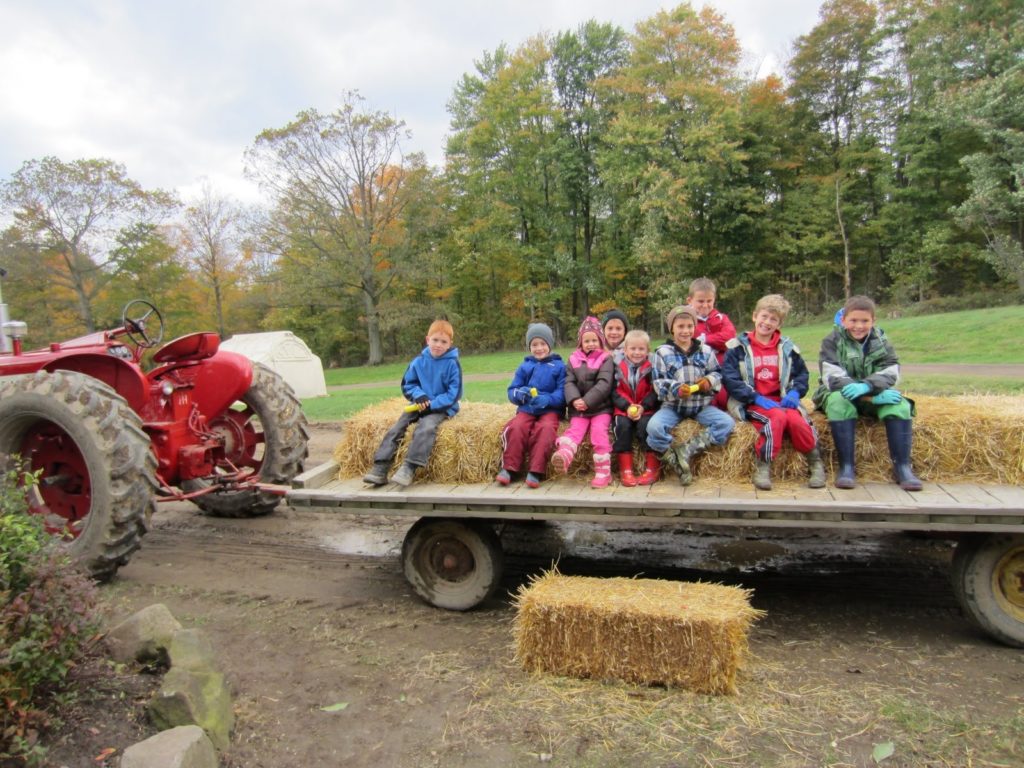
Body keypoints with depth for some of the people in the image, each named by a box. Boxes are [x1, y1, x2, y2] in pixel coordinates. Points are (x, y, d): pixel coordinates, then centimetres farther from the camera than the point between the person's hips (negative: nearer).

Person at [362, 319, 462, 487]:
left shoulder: (452, 364, -9)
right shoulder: (418, 361, 3)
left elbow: (454, 393, -10)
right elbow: (407, 384, 10)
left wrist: (432, 404, -18)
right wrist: (418, 395, -12)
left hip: (442, 408, -5)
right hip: (420, 405, 5)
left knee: (426, 427, -34)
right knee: (396, 428, -13)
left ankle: (409, 468, -38)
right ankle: (380, 469, -15)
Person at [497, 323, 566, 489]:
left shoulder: (559, 366, 5)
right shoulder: (524, 366, 14)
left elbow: (562, 392, -5)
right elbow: (512, 391, 10)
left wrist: (546, 399, -24)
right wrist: (520, 393, -14)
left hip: (550, 409, -2)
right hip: (526, 409, 3)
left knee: (546, 429, -32)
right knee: (516, 428, -26)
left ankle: (535, 472, -28)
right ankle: (509, 468, -18)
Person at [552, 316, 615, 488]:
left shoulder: (605, 359, 1)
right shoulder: (573, 359, 12)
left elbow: (604, 383, -11)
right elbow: (569, 382, 3)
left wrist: (587, 401, -20)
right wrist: (574, 400, -18)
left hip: (601, 406, -3)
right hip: (578, 408, 3)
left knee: (599, 431, -20)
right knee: (574, 429, -18)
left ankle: (603, 472, -16)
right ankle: (563, 456, -44)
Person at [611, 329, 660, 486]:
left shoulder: (652, 368, 2)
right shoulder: (619, 368, 5)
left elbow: (655, 392, -3)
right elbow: (615, 392, 1)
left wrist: (643, 406, -17)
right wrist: (627, 406, -14)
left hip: (647, 409, -1)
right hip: (624, 409, 1)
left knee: (645, 425, -29)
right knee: (623, 426, -26)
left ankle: (652, 468, -16)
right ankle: (626, 470, -19)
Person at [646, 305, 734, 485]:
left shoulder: (705, 350, 7)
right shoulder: (663, 352, 0)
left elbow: (716, 374, 12)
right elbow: (659, 383, -5)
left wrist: (709, 381, -12)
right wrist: (676, 389, -25)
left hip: (701, 405, 2)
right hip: (673, 405, -2)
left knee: (727, 423, -22)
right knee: (654, 426, -31)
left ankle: (687, 450, -20)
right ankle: (677, 463, -15)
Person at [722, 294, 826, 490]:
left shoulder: (786, 346, 13)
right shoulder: (738, 346, 0)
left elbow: (802, 374, 18)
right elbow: (729, 379, -8)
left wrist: (795, 392, -4)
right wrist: (758, 398, -17)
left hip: (780, 400, 3)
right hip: (751, 403, -3)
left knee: (796, 420, -28)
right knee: (778, 417, -33)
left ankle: (816, 463, -4)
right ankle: (763, 467, -21)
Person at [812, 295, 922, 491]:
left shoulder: (880, 340, 4)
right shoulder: (832, 341, -6)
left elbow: (890, 372, -11)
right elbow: (832, 377, -20)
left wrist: (867, 386, -34)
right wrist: (874, 396, -30)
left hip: (875, 395, 3)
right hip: (839, 393, -3)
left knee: (900, 404, -25)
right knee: (839, 401, -36)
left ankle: (902, 466, -23)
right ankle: (846, 467, -34)